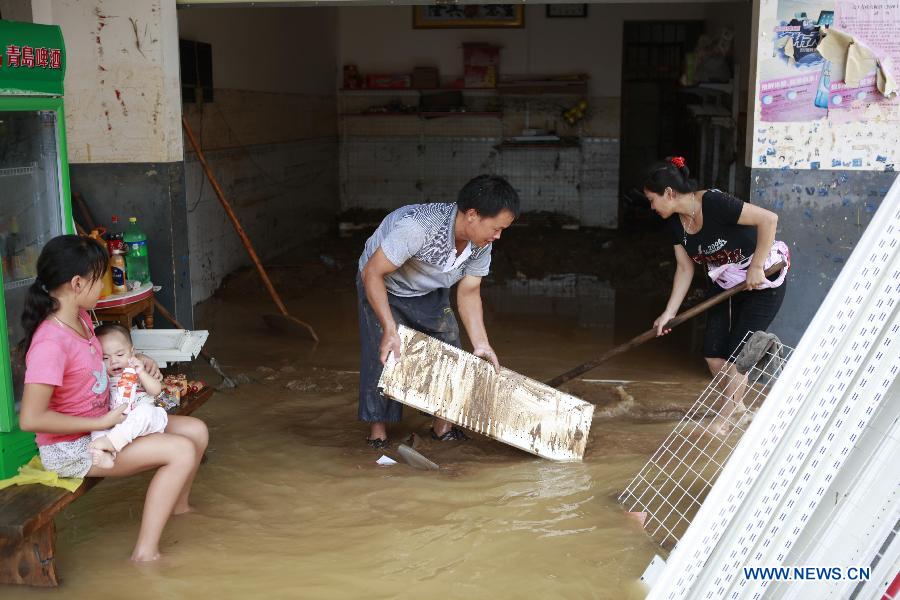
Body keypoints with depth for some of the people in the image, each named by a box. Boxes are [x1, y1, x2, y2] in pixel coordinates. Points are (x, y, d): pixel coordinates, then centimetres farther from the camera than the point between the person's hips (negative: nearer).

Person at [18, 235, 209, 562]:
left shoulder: (80, 318, 1)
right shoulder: (51, 343, -28)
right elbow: (31, 419, -30)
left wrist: (137, 359, 6)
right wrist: (101, 423, -24)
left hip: (103, 423, 9)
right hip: (71, 449, -9)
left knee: (196, 430, 5)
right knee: (183, 451, -20)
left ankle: (178, 506, 29)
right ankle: (146, 552, -15)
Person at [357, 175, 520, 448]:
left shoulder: (482, 243, -20)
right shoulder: (418, 227, -42)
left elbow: (468, 292, -9)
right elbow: (373, 273, -37)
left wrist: (481, 345, -16)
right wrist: (390, 329, -41)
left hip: (429, 292, 6)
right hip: (382, 286, -5)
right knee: (384, 355, -13)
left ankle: (443, 425, 13)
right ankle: (377, 430, 5)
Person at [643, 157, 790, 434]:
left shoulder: (714, 203, -29)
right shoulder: (675, 222, -4)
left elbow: (769, 218, -31)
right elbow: (685, 268, 2)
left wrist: (756, 266, -27)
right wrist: (669, 312, -3)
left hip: (762, 281, -7)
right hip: (725, 283, 7)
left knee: (737, 354, -4)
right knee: (713, 355, 4)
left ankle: (726, 417, 15)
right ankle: (737, 404, 30)